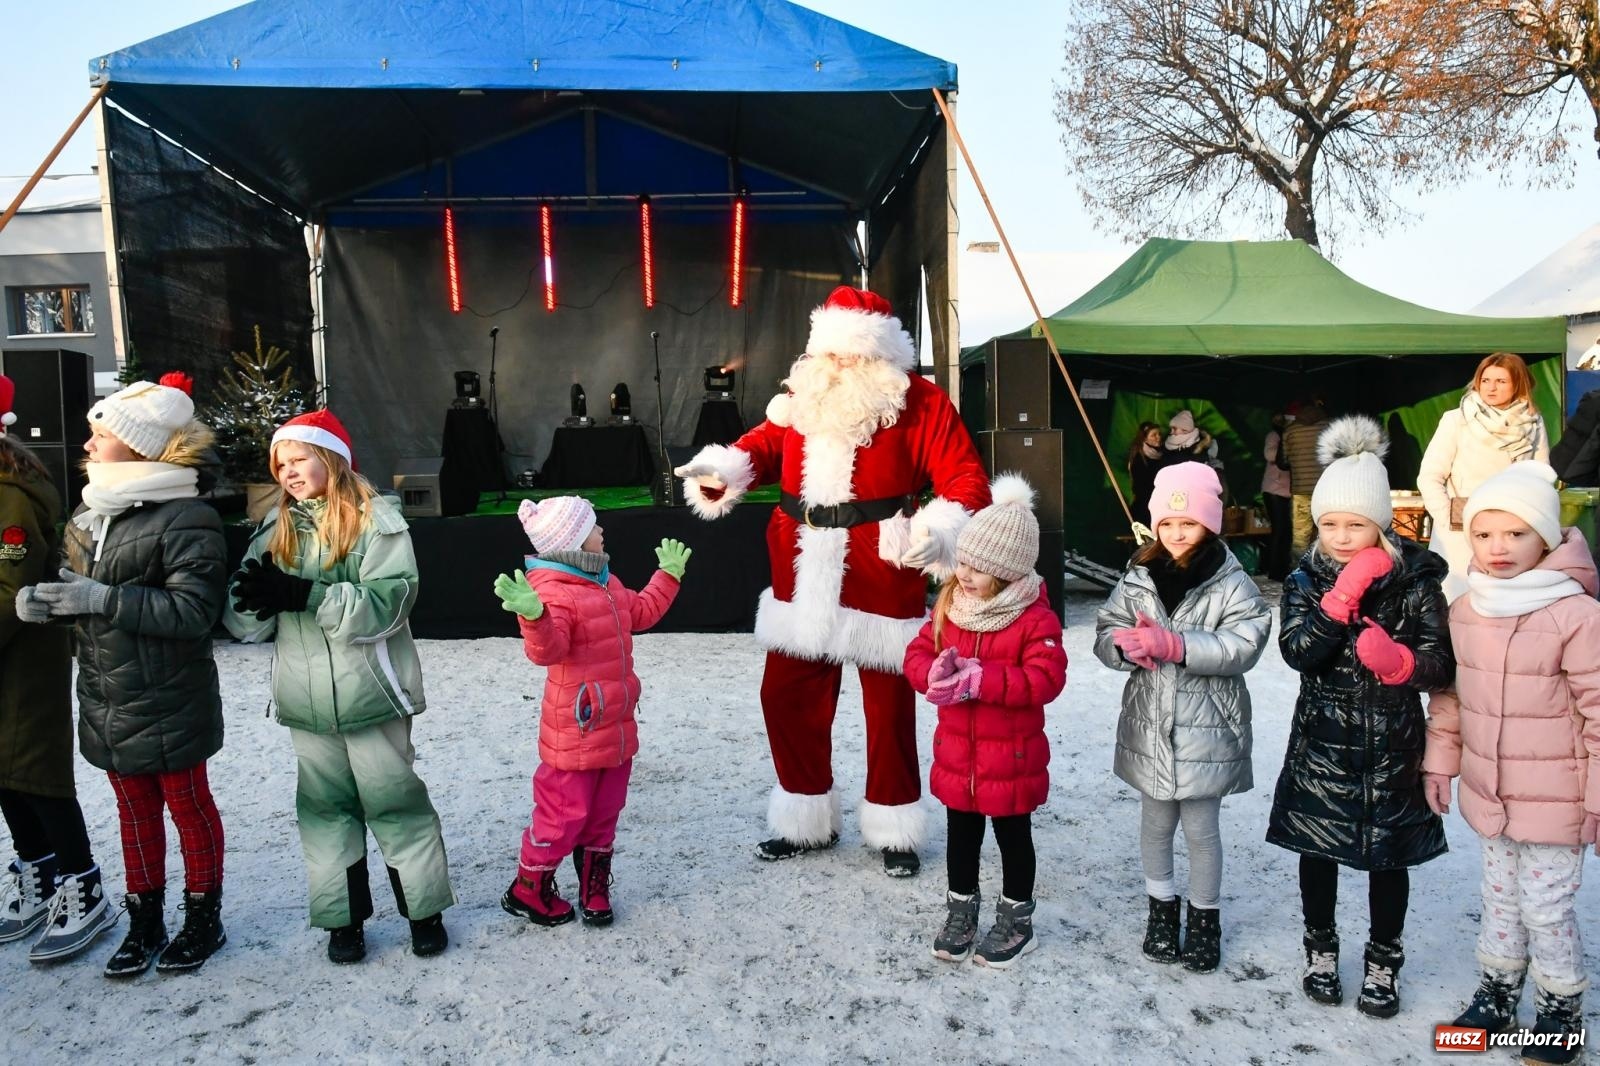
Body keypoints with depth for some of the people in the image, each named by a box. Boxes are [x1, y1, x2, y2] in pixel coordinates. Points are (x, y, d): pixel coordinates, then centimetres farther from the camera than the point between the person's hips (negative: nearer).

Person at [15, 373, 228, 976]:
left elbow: (194, 610, -25)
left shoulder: (186, 518, -19)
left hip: (168, 702, -7)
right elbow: (77, 589, 16)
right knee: (135, 810, 19)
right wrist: (41, 599, -6)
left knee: (188, 807, 10)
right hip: (107, 700, 8)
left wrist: (102, 598, -26)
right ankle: (144, 922, 34)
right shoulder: (92, 510, 7)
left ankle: (202, 919, 27)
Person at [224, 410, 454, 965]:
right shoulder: (277, 528, 7)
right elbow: (250, 624, 4)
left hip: (370, 694, -4)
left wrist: (305, 594, -27)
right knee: (325, 809, 13)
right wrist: (251, 594, -19)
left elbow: (387, 604, -20)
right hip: (306, 701, 5)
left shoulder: (377, 521, -9)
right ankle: (343, 918, 27)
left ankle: (425, 911, 22)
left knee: (395, 803, 7)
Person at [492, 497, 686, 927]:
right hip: (576, 732, -9)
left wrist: (669, 575, 31)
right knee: (565, 813, 4)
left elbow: (641, 612, 26)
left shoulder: (605, 583, 10)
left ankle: (594, 888, 33)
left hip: (616, 726, 9)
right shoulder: (554, 591, -22)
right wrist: (533, 615, -56)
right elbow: (546, 649, -36)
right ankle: (528, 890, 25)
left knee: (604, 812, 18)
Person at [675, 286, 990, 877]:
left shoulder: (918, 403, -7)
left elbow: (966, 478, -11)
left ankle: (894, 831, 30)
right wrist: (723, 467, -10)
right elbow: (764, 444, 12)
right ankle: (808, 821, 33)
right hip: (804, 582, 5)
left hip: (883, 582, -5)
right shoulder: (803, 396, 9)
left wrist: (940, 528, -30)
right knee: (787, 696, 12)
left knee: (888, 707, 8)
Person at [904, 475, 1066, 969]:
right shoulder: (950, 605, -2)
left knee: (1013, 838, 15)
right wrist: (935, 674, -25)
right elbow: (917, 654, -1)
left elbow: (1044, 679, -27)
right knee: (961, 836, 19)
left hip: (1011, 758, -5)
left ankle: (1016, 920, 33)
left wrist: (979, 679, -33)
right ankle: (960, 912, 38)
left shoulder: (1035, 619, -18)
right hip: (956, 754, 5)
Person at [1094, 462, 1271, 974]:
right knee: (1155, 822, 18)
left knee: (1201, 827, 10)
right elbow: (1105, 632, 0)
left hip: (1206, 730, -3)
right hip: (1149, 726, 3)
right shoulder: (1138, 578, 1)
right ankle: (1161, 905, 38)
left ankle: (1205, 915, 32)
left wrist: (1174, 645, -28)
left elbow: (1243, 645, -20)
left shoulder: (1233, 584, -9)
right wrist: (1128, 644, -22)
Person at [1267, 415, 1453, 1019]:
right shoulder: (1307, 579, -4)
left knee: (1389, 855, 11)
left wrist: (1396, 661, -30)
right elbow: (1298, 652, -18)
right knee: (1317, 849, 12)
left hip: (1392, 745, -1)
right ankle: (1321, 948, 34)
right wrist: (1345, 592, -26)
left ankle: (1384, 962, 33)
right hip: (1322, 744, 1)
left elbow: (1440, 666, -9)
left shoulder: (1415, 578, -6)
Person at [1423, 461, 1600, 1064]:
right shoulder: (1465, 611, 0)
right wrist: (1440, 761, 11)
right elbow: (1450, 696, 9)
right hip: (1489, 794, 6)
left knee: (1546, 907, 7)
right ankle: (1497, 993, 38)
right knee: (1499, 896, 20)